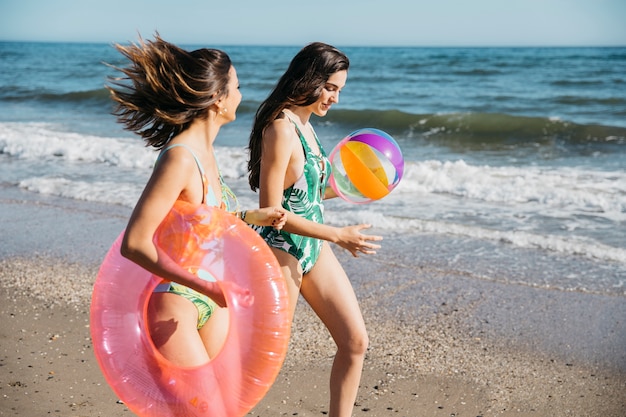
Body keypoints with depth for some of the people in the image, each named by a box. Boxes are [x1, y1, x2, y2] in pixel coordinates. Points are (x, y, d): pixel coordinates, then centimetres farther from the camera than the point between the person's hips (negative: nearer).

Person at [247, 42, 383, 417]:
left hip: (314, 248, 9)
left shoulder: (304, 124, 8)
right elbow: (271, 210, -22)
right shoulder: (281, 127, -19)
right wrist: (338, 235, -20)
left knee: (356, 342, 10)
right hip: (281, 251, -9)